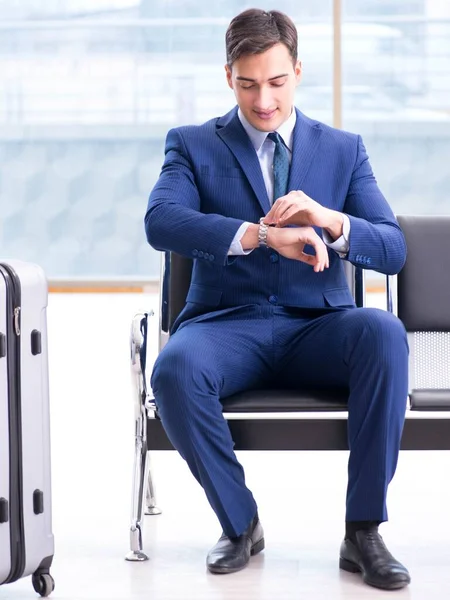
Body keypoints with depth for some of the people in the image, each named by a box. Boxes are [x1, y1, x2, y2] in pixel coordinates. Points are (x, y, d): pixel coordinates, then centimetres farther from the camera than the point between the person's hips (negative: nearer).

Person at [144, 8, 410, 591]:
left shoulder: (343, 149, 12)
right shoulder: (193, 145, 7)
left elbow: (393, 250, 2)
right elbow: (161, 222, -14)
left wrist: (328, 219, -20)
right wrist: (261, 235, -28)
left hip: (316, 327, 1)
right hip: (227, 324, -1)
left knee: (384, 332, -33)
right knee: (173, 371, -35)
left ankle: (363, 531, -24)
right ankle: (240, 522, -9)